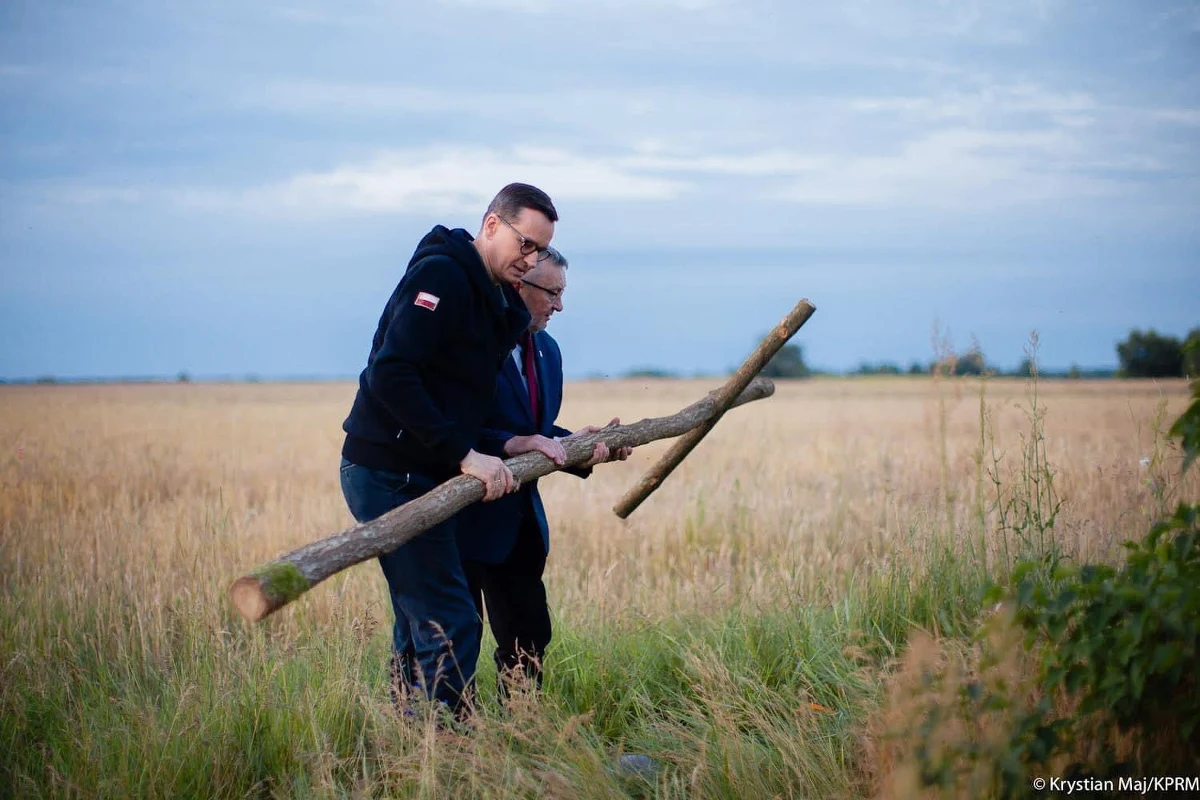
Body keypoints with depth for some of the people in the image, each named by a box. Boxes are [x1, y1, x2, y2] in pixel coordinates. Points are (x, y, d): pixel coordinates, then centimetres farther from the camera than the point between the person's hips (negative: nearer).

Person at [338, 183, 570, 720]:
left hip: (416, 477, 10)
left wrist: (511, 445, 6)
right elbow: (390, 377, -25)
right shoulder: (440, 275, -14)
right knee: (450, 624, -11)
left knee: (421, 623, 16)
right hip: (390, 473, -10)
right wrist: (464, 455, -25)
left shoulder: (497, 305, 16)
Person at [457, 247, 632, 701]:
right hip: (466, 518, -8)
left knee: (528, 636, 12)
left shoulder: (547, 351, 12)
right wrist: (508, 444, -30)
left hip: (521, 519, 9)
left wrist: (579, 443, 0)